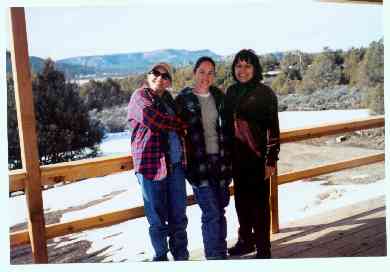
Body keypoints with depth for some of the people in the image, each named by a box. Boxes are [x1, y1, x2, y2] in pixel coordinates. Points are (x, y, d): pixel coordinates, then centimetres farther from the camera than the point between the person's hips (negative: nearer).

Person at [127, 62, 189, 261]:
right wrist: (180, 124, -6)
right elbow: (152, 119, -19)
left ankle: (181, 257, 27)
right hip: (152, 166, -6)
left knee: (179, 218, 12)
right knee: (158, 220, 5)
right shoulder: (140, 96, -2)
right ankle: (161, 258, 21)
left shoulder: (168, 99, 18)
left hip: (176, 165, 6)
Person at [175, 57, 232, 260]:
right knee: (211, 213, -8)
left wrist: (228, 157, 13)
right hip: (198, 162, -5)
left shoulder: (218, 96, 8)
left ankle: (220, 251, 28)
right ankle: (215, 257, 4)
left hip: (220, 160, 5)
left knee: (220, 209, 13)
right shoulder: (183, 99, -5)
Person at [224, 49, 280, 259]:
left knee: (259, 202, 2)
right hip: (237, 156, 5)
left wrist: (271, 160, -13)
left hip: (257, 156, -5)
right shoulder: (231, 91, 8)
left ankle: (263, 248, 14)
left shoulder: (265, 93, -8)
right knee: (241, 200, 14)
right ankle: (246, 241, 30)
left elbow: (273, 129, -10)